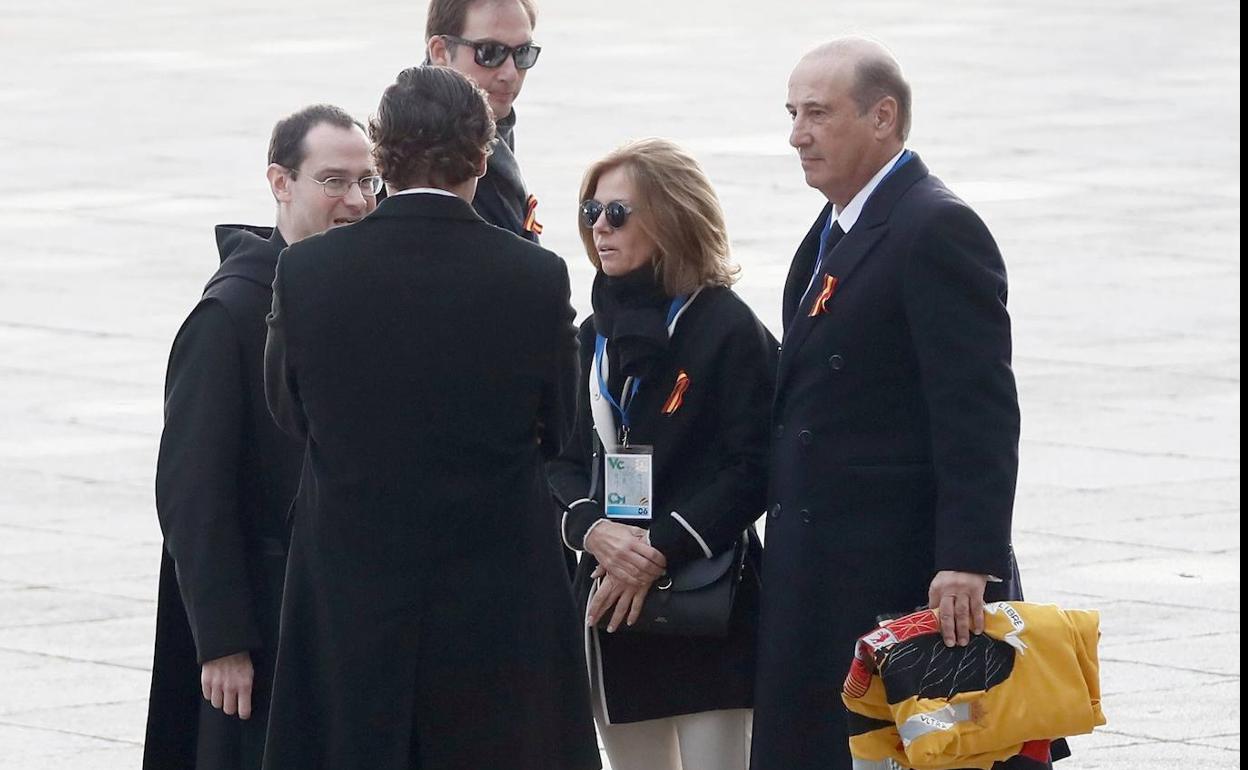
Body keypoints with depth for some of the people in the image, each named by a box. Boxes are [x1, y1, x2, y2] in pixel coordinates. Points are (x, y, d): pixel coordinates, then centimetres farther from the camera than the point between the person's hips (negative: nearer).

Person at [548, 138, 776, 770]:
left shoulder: (729, 328, -6)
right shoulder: (595, 334, 14)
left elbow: (752, 470, -10)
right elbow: (564, 460, 12)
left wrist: (660, 549, -17)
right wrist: (591, 529, -10)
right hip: (612, 607, 6)